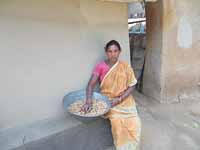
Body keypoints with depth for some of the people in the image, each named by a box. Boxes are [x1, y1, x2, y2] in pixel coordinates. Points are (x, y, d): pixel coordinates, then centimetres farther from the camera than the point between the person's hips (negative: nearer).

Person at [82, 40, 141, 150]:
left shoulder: (125, 66, -1)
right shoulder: (100, 66, -7)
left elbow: (131, 86, -2)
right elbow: (91, 85, -15)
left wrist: (119, 99, -15)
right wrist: (88, 102, -31)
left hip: (125, 100, 2)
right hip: (108, 101, -1)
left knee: (134, 124, -15)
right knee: (117, 123, -23)